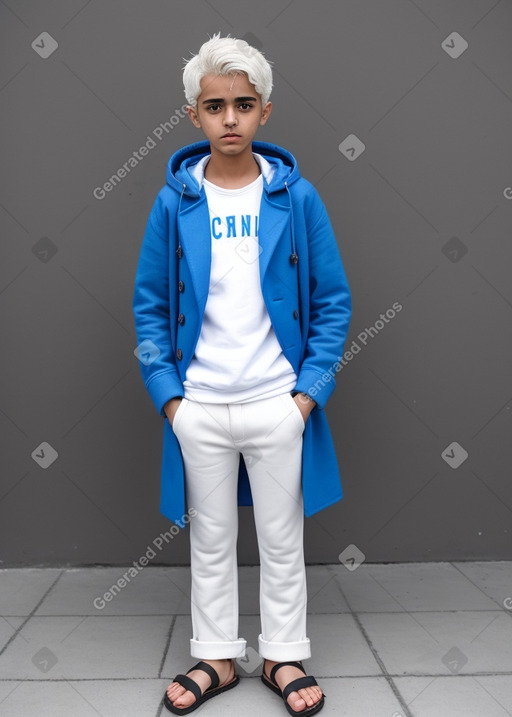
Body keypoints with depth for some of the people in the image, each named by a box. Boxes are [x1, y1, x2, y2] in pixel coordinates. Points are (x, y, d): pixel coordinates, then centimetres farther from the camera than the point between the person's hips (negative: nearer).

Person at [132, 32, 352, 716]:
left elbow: (333, 300, -1)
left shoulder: (297, 196, -3)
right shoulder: (174, 202, -1)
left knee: (282, 540, 13)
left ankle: (285, 655, 32)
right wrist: (168, 395, -5)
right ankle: (217, 656, 34)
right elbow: (150, 306, 3)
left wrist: (309, 390, -7)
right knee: (210, 540, 15)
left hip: (278, 405, -1)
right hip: (198, 409, 1)